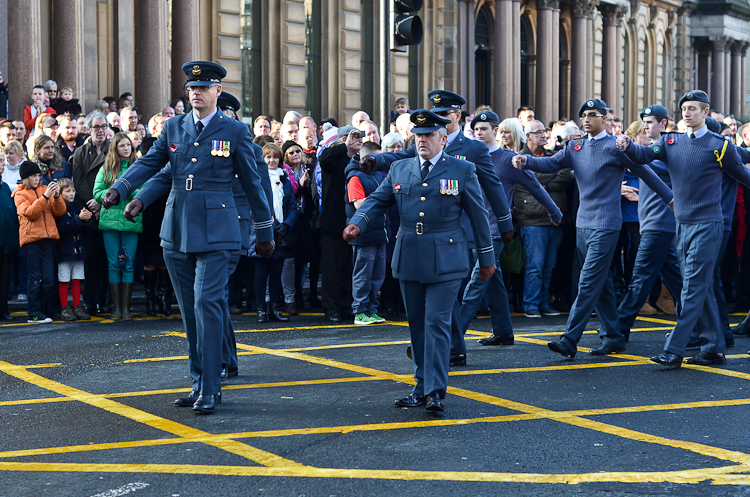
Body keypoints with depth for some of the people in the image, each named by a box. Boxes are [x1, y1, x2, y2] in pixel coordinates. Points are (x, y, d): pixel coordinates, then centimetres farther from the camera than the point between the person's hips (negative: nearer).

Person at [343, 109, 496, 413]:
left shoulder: (462, 170, 1)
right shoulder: (399, 169, 11)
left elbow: (478, 214, 5)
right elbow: (377, 200, 9)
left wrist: (487, 257, 6)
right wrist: (357, 224, -11)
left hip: (445, 261, -4)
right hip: (409, 259, 4)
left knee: (437, 322, -10)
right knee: (417, 324, 10)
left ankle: (435, 392, -9)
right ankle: (422, 388, 20)